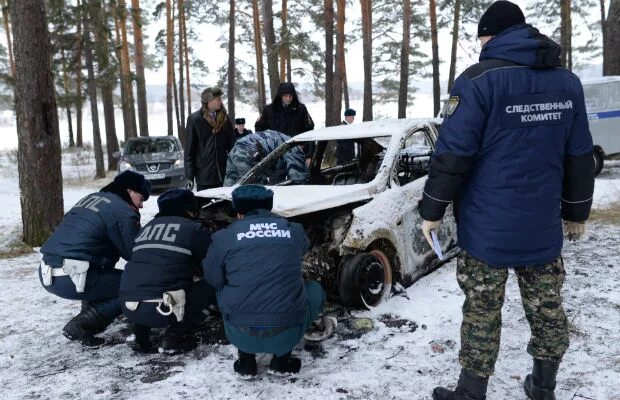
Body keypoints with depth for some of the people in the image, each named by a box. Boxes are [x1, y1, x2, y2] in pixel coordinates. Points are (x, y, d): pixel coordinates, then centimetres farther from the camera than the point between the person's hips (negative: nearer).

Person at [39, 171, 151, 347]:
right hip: (70, 279, -9)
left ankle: (89, 311, 21)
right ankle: (81, 327, -2)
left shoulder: (92, 198, 20)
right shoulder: (124, 211, -6)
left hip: (46, 273, 9)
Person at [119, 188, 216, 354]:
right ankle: (172, 338, 2)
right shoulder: (194, 229, 3)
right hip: (160, 310, -7)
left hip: (128, 307, 7)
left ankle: (141, 337, 19)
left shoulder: (147, 228, 23)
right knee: (212, 287, 9)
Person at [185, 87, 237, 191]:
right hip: (204, 173, -3)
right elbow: (189, 149, -3)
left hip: (223, 173, 3)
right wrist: (189, 175, -6)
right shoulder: (194, 119, -3)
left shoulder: (225, 118, 8)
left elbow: (232, 144, 11)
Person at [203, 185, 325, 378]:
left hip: (241, 334, 1)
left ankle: (246, 361, 19)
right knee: (314, 290, 28)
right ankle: (282, 359, 16)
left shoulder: (224, 237, 3)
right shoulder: (294, 230, 8)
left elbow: (213, 279, 14)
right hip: (288, 334, 0)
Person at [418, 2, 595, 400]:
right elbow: (580, 156, 11)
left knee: (482, 312, 4)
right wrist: (577, 211, 20)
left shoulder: (479, 80, -11)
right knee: (547, 307, 16)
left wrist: (432, 210, -5)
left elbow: (453, 152, -14)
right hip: (543, 225, 6)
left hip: (488, 227, -5)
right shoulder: (567, 81, 8)